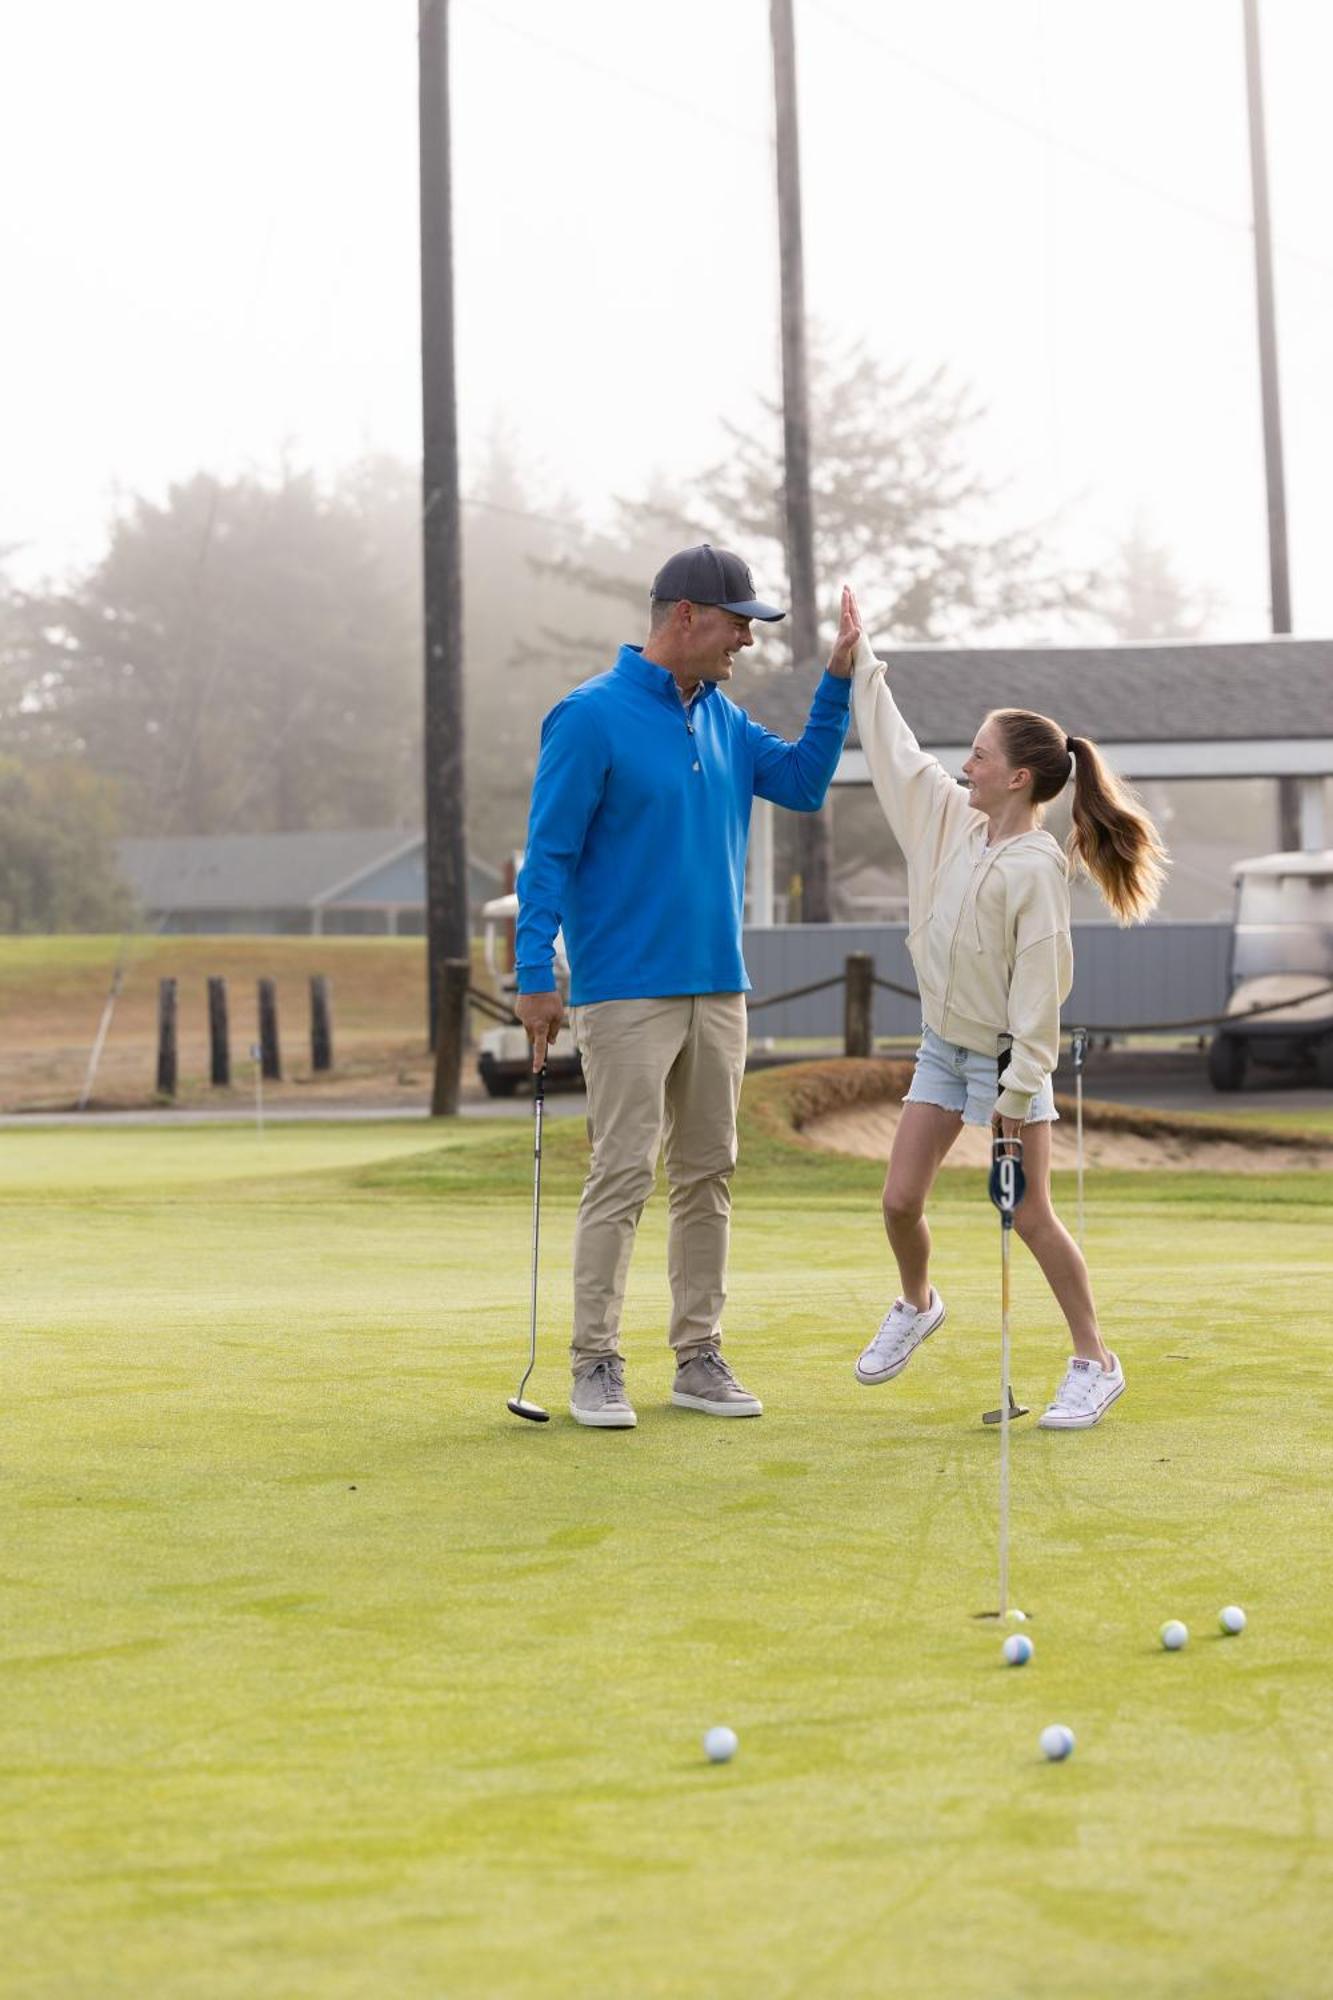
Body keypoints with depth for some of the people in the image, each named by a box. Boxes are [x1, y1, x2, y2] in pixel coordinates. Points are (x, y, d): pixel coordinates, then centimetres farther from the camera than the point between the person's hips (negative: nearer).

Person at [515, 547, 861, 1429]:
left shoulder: (721, 717, 12)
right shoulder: (592, 716, -9)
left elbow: (803, 782, 13)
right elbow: (549, 852, -10)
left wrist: (838, 679, 4)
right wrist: (534, 976, -15)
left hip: (719, 989, 7)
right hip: (627, 990, -7)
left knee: (709, 1175, 9)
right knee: (624, 1174, -7)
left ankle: (700, 1357, 15)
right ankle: (596, 1364, -1)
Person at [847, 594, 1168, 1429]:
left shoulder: (1037, 868, -22)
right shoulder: (951, 818, -1)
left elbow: (1041, 985, -21)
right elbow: (896, 752, 12)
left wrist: (1017, 1090, -21)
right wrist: (860, 663, 14)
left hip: (1006, 1058, -7)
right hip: (942, 1046, 7)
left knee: (1032, 1217, -4)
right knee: (901, 1200, 7)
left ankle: (1095, 1361, 8)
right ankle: (916, 1305, 35)